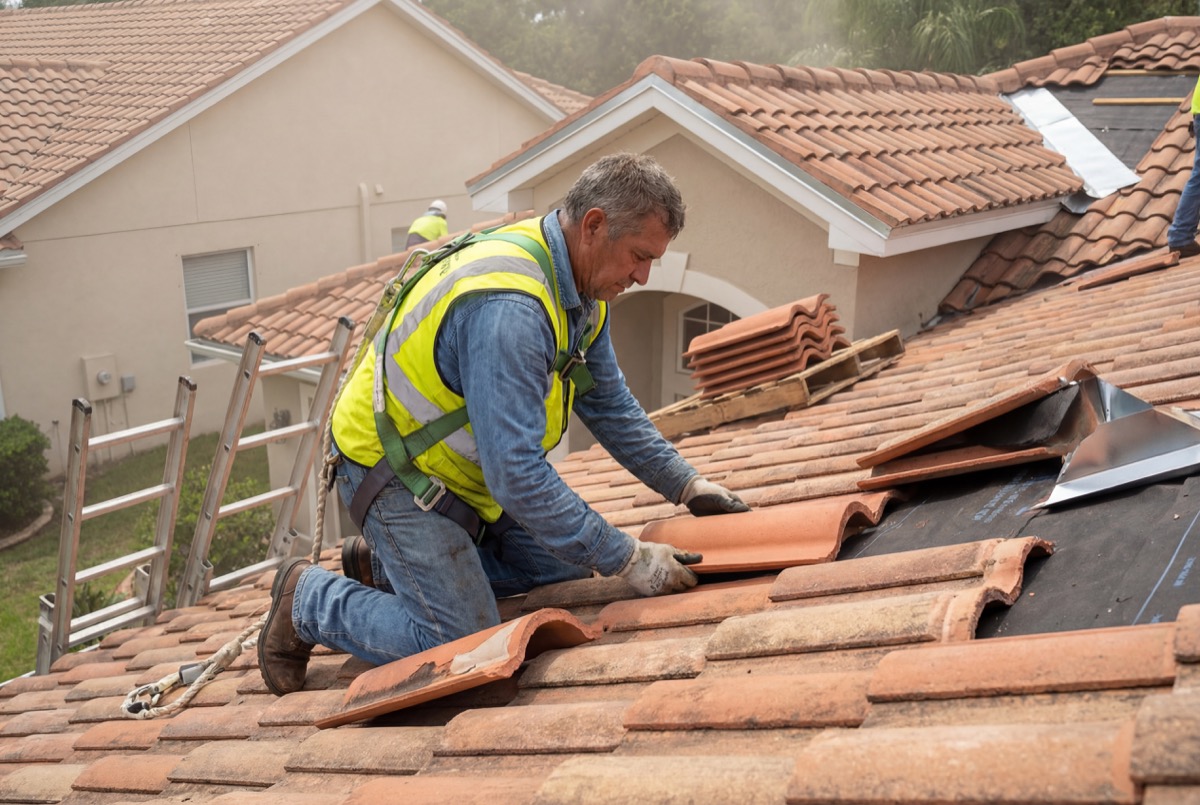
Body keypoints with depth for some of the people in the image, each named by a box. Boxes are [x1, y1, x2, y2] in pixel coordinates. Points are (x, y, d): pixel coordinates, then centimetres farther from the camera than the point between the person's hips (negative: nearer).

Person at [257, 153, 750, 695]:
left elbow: (610, 408, 10)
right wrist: (628, 559, -29)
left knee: (567, 567, 8)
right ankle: (308, 599, 9)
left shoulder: (580, 287, -3)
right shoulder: (508, 309, -34)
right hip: (394, 472, -9)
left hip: (464, 467, 9)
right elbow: (517, 474, -35)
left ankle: (390, 568, 18)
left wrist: (689, 486, 4)